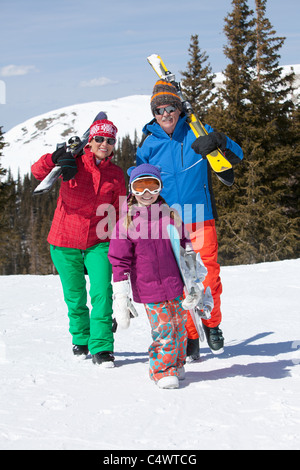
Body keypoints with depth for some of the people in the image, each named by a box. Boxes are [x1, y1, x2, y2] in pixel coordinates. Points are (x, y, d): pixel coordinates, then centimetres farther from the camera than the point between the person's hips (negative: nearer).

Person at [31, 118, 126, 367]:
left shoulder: (116, 174, 2)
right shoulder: (74, 164, -5)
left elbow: (119, 211, 11)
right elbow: (38, 171, -18)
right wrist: (55, 159, -38)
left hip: (99, 243, 1)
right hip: (65, 243, -1)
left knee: (102, 293, -14)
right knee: (75, 297, 10)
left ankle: (101, 347, -6)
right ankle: (81, 339, 34)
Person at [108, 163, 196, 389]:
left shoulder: (170, 214, 4)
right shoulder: (126, 222, -5)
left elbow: (185, 243, 17)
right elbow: (119, 260, -4)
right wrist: (121, 294, -7)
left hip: (175, 284, 3)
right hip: (149, 288, -3)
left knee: (179, 324, 9)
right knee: (163, 327, -8)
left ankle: (176, 364, 29)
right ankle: (162, 369, 6)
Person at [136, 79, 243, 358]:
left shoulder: (197, 133, 3)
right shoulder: (149, 144, 7)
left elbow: (236, 157, 1)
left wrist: (218, 141, -18)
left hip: (200, 218, -1)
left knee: (208, 275, -5)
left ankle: (211, 324, 20)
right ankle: (188, 336, 11)